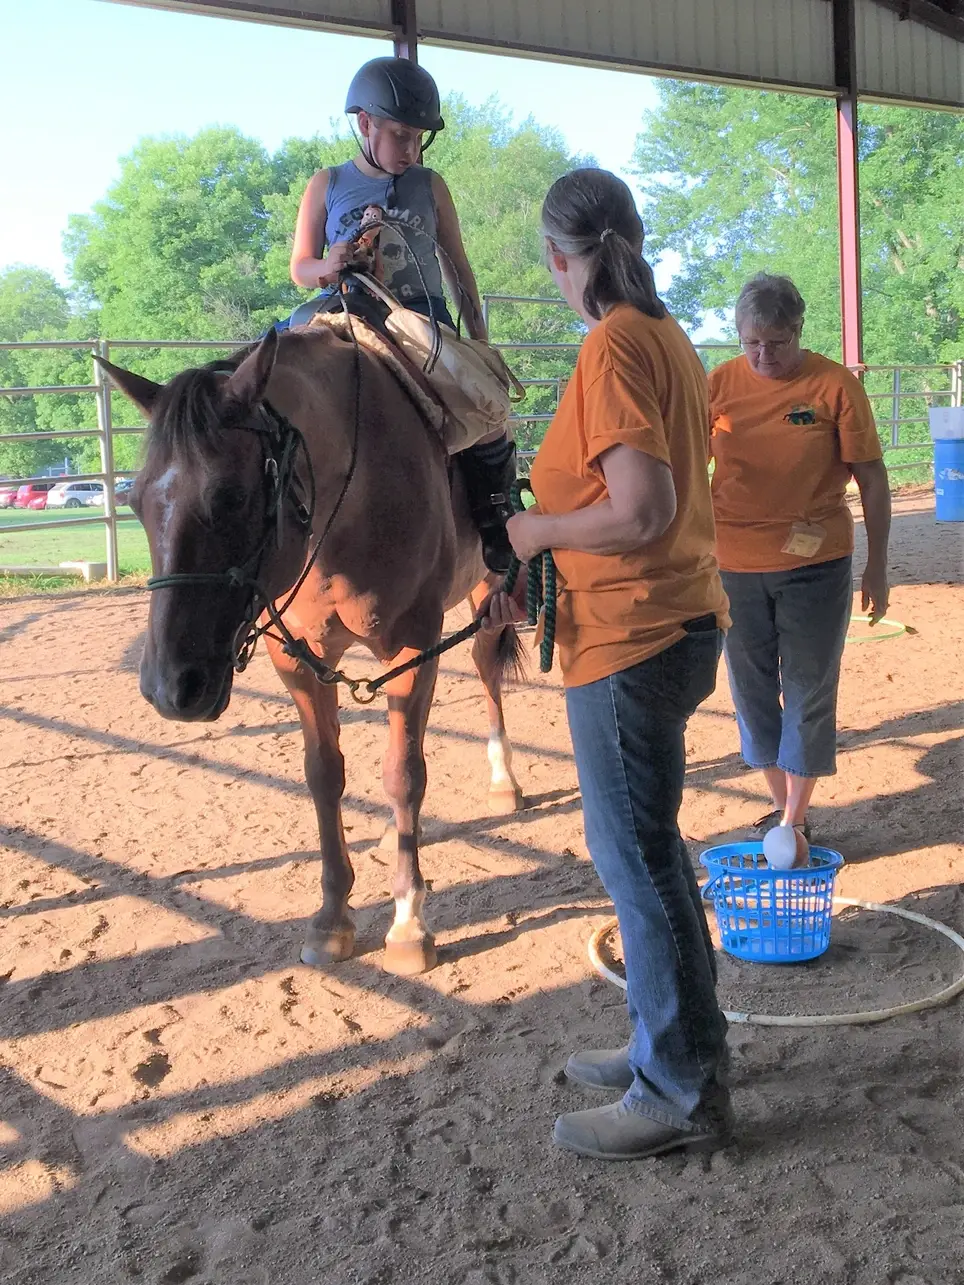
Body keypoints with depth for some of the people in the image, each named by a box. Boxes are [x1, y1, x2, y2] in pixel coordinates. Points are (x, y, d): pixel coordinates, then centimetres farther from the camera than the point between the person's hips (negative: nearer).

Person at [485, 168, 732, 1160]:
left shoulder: (613, 346, -17)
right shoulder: (667, 336, 12)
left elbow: (640, 514, -25)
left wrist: (531, 531, -10)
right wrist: (531, 576, 14)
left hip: (631, 642, -10)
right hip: (675, 623, 10)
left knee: (636, 857, 1)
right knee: (646, 847, 19)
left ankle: (681, 1091, 15)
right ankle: (672, 1044, 34)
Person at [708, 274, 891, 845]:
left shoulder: (836, 385, -6)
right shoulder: (718, 385, 0)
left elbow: (872, 478, -1)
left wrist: (878, 564, -2)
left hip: (815, 565, -3)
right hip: (734, 564, 3)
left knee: (809, 692, 3)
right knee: (752, 689, 11)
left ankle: (796, 821, 13)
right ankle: (780, 804, 27)